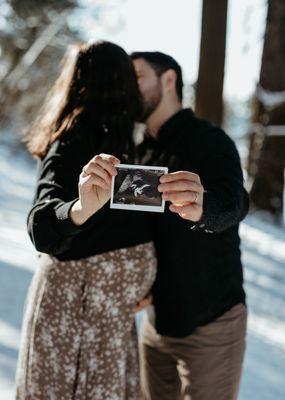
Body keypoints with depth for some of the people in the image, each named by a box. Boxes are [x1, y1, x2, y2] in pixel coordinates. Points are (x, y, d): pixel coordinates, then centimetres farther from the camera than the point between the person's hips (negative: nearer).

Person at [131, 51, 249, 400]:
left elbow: (233, 203, -34)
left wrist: (200, 207, -57)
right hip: (157, 318, 7)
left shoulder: (211, 141, -14)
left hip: (211, 323, -6)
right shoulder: (143, 152, 9)